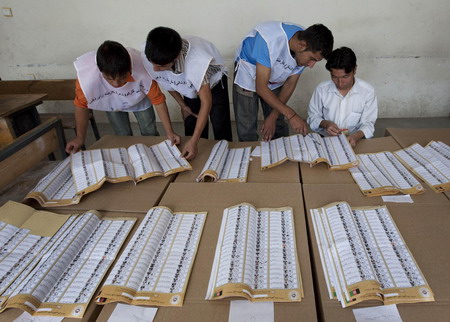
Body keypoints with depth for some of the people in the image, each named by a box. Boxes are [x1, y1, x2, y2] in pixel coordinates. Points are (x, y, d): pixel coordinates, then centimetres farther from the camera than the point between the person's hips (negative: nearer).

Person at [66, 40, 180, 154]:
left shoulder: (142, 70, -41)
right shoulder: (86, 75, -39)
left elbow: (158, 100, -26)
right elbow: (81, 105, -21)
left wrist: (169, 132, -25)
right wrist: (80, 138, -13)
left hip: (140, 100, 0)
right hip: (111, 104, 0)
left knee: (150, 134, 4)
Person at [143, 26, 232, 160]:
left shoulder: (196, 61, -46)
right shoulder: (151, 57, -31)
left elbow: (206, 102, -36)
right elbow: (167, 82, -8)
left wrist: (194, 141, -38)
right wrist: (182, 105, 1)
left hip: (213, 83, -4)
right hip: (189, 87, 4)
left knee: (221, 129, -4)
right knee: (191, 128, 2)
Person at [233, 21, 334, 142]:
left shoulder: (305, 52, -19)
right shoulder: (270, 40, -38)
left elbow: (290, 84, -7)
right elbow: (261, 87, -34)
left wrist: (273, 117, -13)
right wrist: (290, 115, -37)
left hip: (275, 80, 5)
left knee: (278, 127, 5)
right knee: (247, 133, -5)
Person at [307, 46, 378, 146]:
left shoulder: (368, 92, -6)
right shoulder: (321, 89, -3)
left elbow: (368, 124, -1)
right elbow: (313, 117, 7)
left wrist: (357, 136, -22)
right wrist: (325, 123, -15)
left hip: (353, 141, 1)